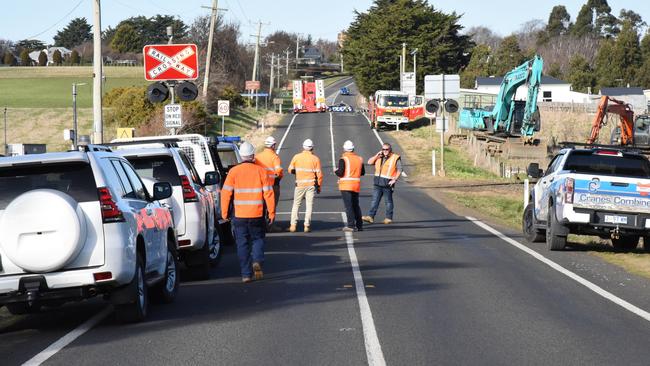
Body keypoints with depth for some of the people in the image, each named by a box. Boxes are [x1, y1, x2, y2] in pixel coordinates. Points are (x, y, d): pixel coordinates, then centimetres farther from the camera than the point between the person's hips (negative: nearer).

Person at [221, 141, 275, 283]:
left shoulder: (234, 171, -2)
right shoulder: (260, 171, -2)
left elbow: (226, 193, -4)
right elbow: (268, 193, -4)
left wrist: (225, 212, 5)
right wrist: (271, 212, 3)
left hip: (239, 215, 0)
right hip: (257, 214, 0)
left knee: (242, 244, 7)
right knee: (258, 238, 17)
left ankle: (246, 274, 6)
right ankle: (257, 261, -9)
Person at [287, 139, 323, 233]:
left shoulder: (296, 157, -2)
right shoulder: (315, 159, -3)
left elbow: (290, 169, 5)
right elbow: (319, 174, -2)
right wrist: (319, 186, 7)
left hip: (300, 185, 0)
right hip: (311, 185, 0)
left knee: (296, 205, 9)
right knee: (309, 205, 4)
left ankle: (293, 225, 4)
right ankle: (307, 225, 0)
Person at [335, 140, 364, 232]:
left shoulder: (343, 159, -11)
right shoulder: (359, 159, 7)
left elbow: (340, 173, -16)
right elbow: (363, 172, 13)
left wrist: (336, 171, 5)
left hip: (346, 186, -6)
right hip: (356, 186, 6)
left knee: (348, 206, -5)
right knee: (356, 205, 15)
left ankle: (351, 225, -10)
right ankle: (359, 225, 16)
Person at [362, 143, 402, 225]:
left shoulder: (395, 158, -3)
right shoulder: (379, 157, 13)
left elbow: (399, 170, -6)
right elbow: (369, 162, 7)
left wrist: (395, 179, -16)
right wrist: (377, 155, -4)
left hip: (387, 184, -4)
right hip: (377, 184, 4)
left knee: (388, 201, 5)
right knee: (374, 200, -2)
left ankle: (388, 218, 13)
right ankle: (370, 216, -7)